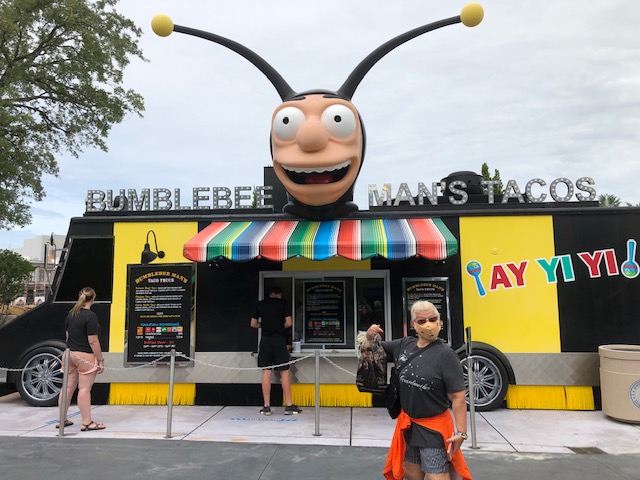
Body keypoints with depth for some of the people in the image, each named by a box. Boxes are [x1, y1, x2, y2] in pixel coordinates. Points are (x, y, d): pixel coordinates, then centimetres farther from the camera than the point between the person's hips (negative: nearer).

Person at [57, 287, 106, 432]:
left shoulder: (71, 314, 9)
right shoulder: (90, 316, -16)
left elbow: (68, 335, 16)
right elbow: (93, 341, -17)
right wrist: (100, 360, -12)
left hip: (70, 354, 8)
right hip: (85, 356, -8)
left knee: (68, 387, 15)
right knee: (84, 389, -2)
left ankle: (62, 420, 24)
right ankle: (87, 423, 4)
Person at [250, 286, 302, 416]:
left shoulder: (260, 304, 8)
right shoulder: (283, 304, 1)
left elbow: (253, 324, 10)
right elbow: (289, 322, -6)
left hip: (265, 340, 2)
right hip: (279, 340, -2)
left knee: (266, 372, 4)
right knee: (284, 372, 3)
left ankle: (266, 406, 6)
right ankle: (289, 406, 4)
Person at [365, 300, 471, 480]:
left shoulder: (446, 354, -19)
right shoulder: (404, 344, -1)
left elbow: (458, 397, -20)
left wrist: (461, 432, -24)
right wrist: (371, 336, -8)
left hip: (433, 428, -6)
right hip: (407, 424, 7)